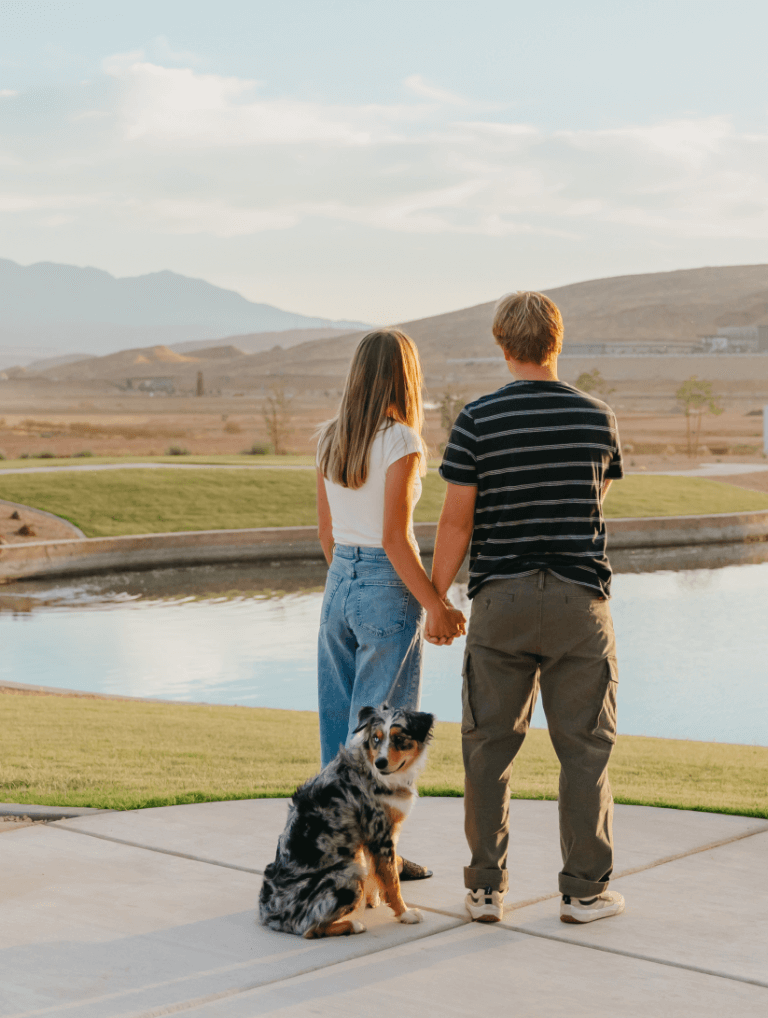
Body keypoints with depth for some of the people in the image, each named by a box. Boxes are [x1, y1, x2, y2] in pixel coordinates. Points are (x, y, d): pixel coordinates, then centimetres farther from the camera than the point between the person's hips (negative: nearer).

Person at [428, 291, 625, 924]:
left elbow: (457, 522, -6)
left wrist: (435, 601, 5)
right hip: (579, 598, 0)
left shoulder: (477, 421, -6)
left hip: (500, 597, 0)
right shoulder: (597, 418, 0)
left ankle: (486, 888, 13)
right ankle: (585, 889, 12)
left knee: (490, 745, 8)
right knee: (585, 747, 7)